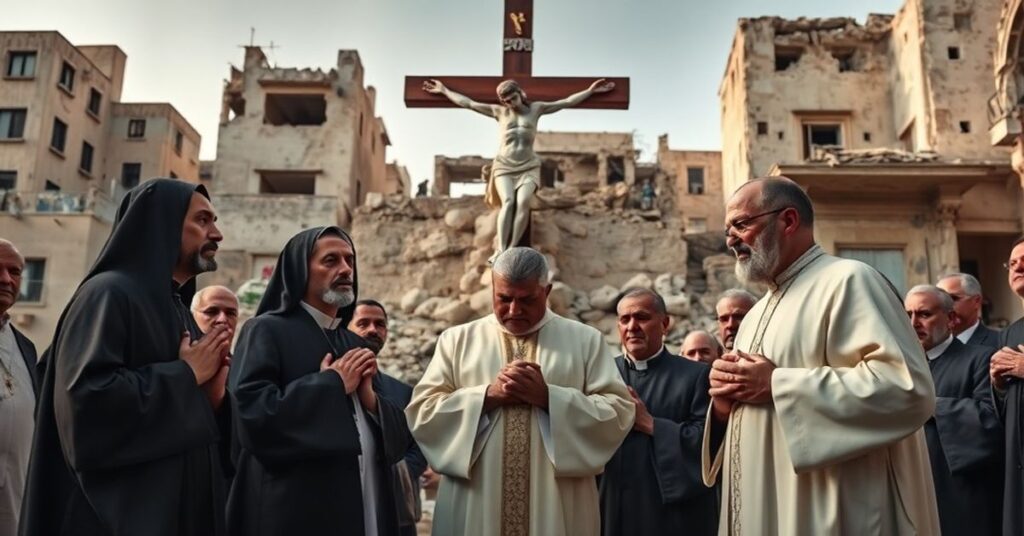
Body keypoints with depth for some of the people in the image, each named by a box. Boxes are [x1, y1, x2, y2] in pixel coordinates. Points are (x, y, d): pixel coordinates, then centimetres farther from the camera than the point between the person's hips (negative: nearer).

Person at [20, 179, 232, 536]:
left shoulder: (177, 309, 14)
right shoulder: (108, 293, -10)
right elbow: (86, 397, -25)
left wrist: (213, 396, -5)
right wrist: (186, 375, -15)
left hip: (181, 506, 8)